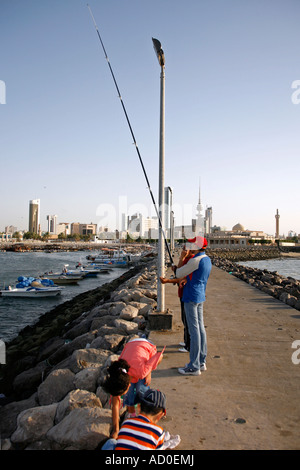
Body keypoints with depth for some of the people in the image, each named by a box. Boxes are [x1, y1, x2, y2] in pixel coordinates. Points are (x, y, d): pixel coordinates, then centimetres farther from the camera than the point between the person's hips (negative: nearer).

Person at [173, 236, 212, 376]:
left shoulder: (195, 260, -18)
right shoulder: (207, 259, 11)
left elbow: (179, 274, -9)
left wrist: (175, 269, 12)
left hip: (191, 297, -10)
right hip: (201, 297, 10)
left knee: (194, 330, -5)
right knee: (200, 328, 14)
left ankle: (194, 367, 2)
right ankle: (201, 362, 23)